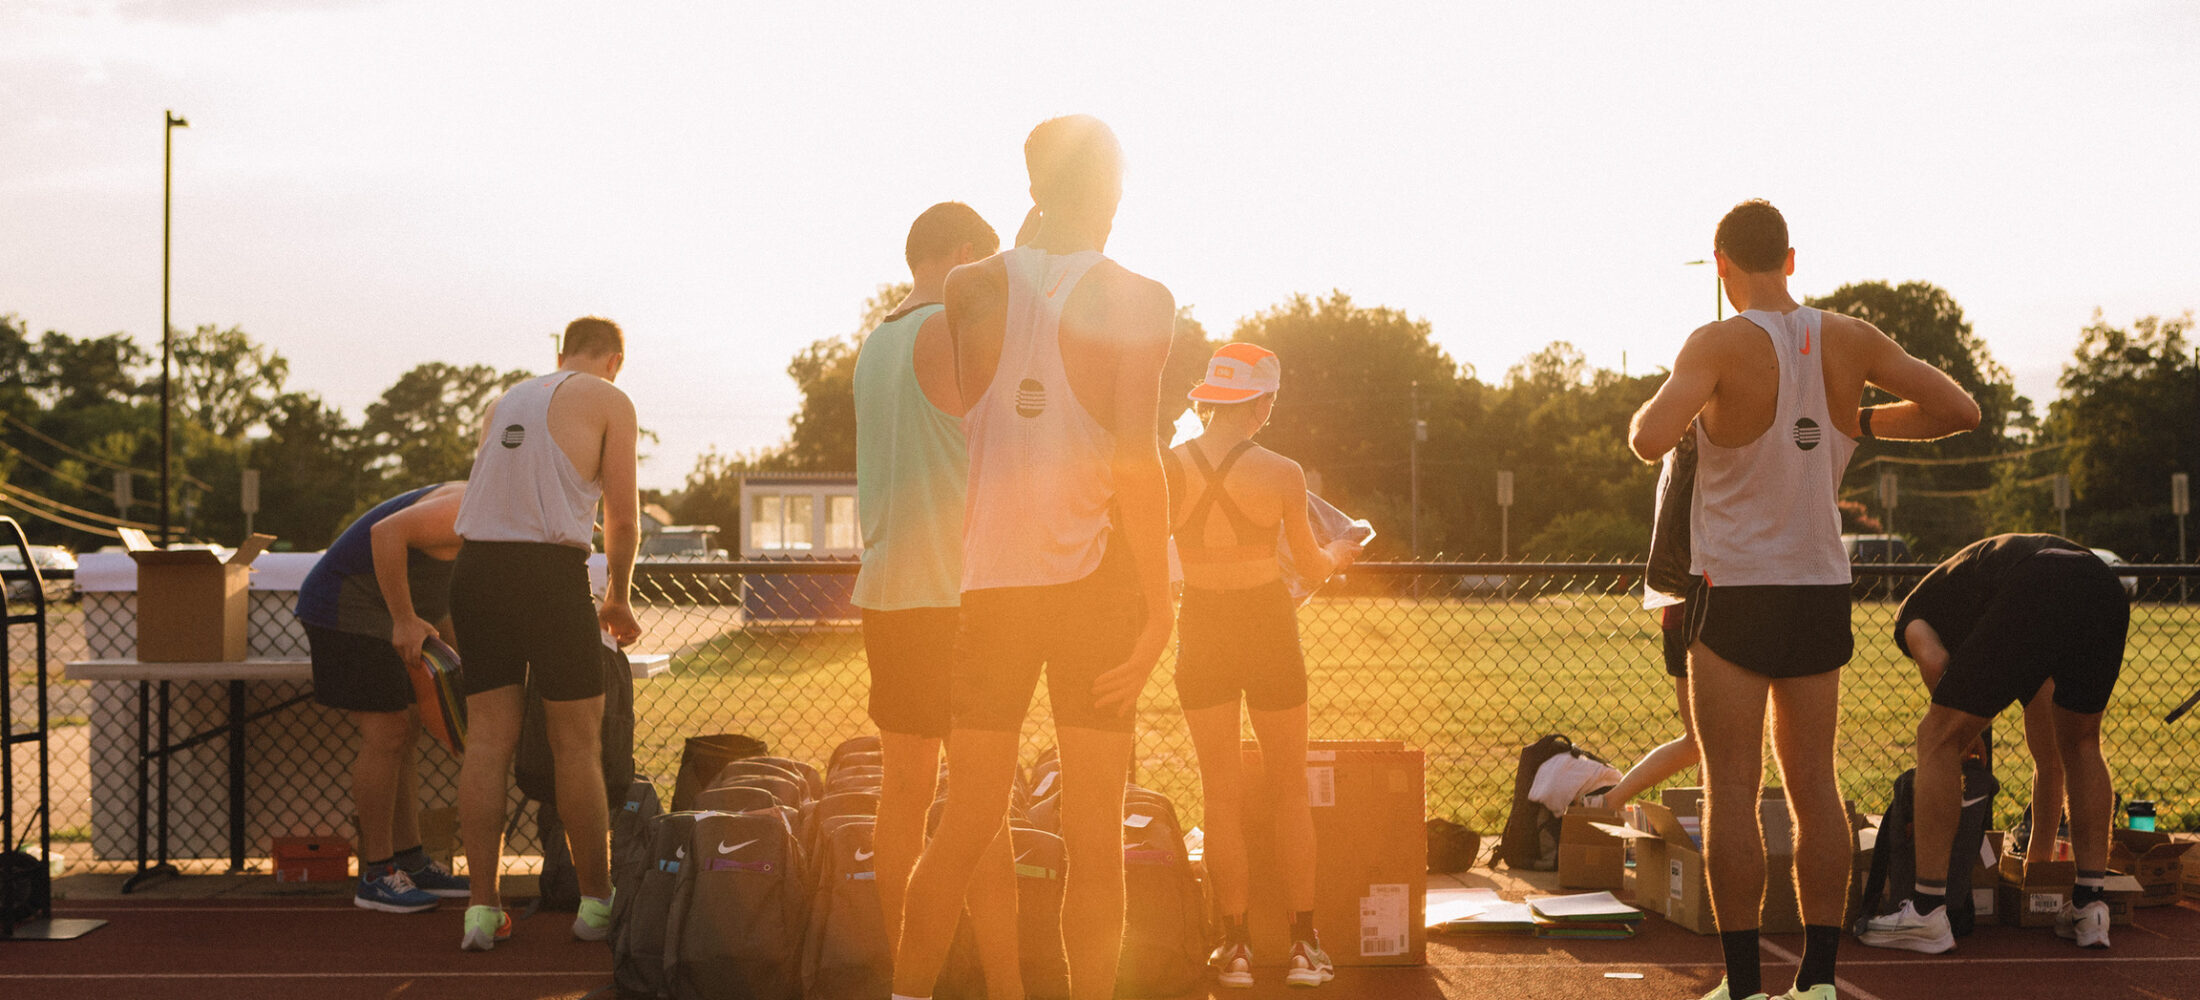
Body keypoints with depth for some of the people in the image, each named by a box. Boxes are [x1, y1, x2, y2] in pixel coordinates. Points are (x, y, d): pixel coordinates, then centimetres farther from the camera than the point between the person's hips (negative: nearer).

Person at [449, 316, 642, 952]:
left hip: (476, 565, 6)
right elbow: (624, 520, 4)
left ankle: (482, 907, 3)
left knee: (488, 738, 6)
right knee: (578, 743, 4)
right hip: (548, 571, -5)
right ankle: (596, 901, 13)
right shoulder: (609, 402, 6)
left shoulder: (506, 402, 24)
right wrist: (617, 600, 18)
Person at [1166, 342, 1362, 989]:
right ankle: (1303, 944, 11)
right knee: (1289, 791, 10)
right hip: (1269, 628, -1)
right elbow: (1313, 567, 2)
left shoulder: (1170, 466, -8)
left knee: (1221, 793, 9)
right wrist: (1339, 553, 24)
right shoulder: (1282, 474, -11)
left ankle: (1235, 946, 8)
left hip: (1200, 632, 1)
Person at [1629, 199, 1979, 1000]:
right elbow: (1959, 410, 3)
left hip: (1735, 590, -4)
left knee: (1732, 789, 1)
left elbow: (1649, 439, -28)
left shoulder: (1720, 345, -13)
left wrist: (1658, 406, -5)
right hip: (1822, 585, 4)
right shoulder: (1849, 340, 1)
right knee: (1814, 785, 10)